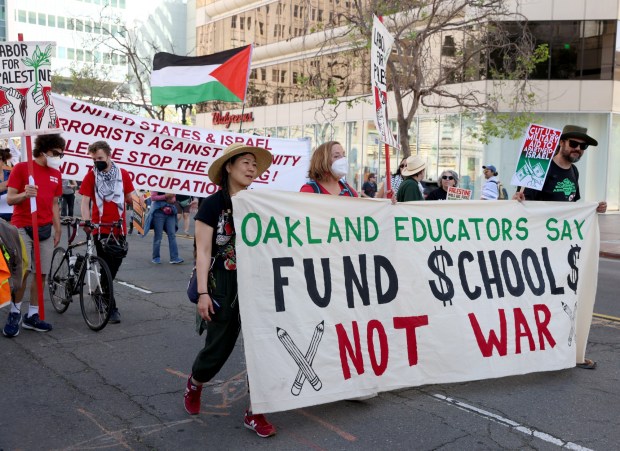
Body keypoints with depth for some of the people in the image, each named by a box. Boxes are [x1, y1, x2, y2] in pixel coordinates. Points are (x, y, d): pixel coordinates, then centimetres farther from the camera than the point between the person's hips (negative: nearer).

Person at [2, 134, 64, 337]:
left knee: (41, 274, 4)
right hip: (22, 228, -5)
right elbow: (9, 199, -6)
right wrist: (24, 194, -27)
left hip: (45, 230, 5)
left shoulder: (56, 174, 11)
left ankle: (32, 316, 14)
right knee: (21, 272, -10)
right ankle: (14, 314, 8)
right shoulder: (21, 168, -4)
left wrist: (58, 230, 13)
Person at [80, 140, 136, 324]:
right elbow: (85, 201, -6)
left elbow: (130, 198, 9)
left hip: (119, 229, 2)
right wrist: (86, 221, -20)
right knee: (106, 269, 1)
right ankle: (111, 308, 7)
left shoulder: (123, 174, 4)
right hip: (101, 229, -2)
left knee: (115, 264, 12)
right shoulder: (91, 176, -2)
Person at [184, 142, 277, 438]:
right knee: (218, 348, 6)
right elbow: (203, 251, -9)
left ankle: (254, 412, 13)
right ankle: (194, 384, 39)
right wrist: (203, 292, -14)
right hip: (224, 286, -4)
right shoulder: (213, 205, -6)